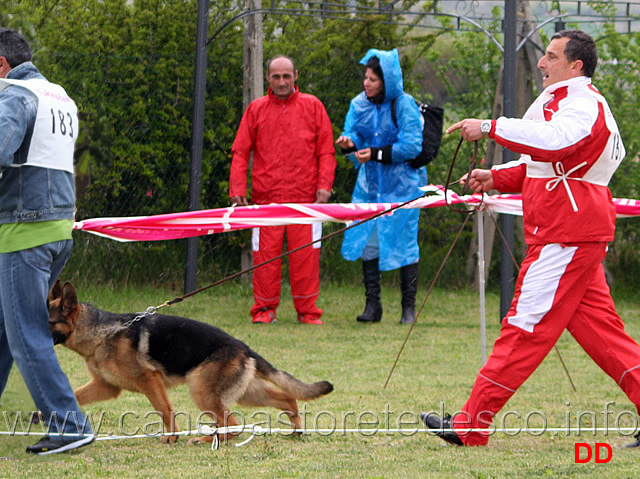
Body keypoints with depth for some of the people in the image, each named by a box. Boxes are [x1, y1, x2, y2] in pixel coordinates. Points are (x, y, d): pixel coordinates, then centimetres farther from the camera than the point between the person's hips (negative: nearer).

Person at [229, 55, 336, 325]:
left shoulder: (312, 107, 10)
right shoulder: (256, 110, 10)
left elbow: (326, 151, 8)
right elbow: (240, 152, 8)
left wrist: (324, 184, -4)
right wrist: (237, 189, -2)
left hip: (305, 197, 0)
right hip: (266, 198, 0)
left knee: (305, 254, -2)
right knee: (265, 254, -1)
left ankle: (307, 311, 6)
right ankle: (264, 309, 8)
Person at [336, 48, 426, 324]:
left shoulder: (404, 105, -11)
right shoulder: (359, 104, 5)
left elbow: (412, 146, -15)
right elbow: (353, 135, 6)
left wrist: (377, 154, -18)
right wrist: (349, 144, -17)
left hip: (402, 185, -5)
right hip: (370, 184, 5)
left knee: (404, 241, -3)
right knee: (367, 240, 2)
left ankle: (408, 307, 5)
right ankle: (372, 305, 10)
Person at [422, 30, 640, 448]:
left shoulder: (585, 107, -13)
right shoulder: (561, 102, 22)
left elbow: (553, 141, -35)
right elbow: (542, 166, 27)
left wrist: (490, 128, -35)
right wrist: (496, 178, 12)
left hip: (567, 238, -11)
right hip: (569, 236, 11)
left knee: (526, 328, -7)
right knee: (599, 328, 9)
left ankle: (471, 426, -6)